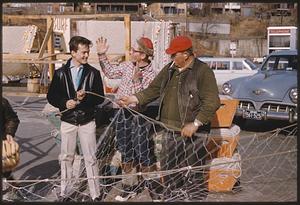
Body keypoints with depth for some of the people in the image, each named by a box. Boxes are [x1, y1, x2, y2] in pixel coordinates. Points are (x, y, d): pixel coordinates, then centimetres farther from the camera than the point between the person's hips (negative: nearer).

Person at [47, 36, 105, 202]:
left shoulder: (93, 73, 0)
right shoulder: (60, 73, 1)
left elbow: (100, 97, -1)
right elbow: (51, 96, 4)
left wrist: (85, 98, -20)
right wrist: (64, 103, -14)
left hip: (87, 121, -1)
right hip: (68, 121, 1)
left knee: (90, 158, 2)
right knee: (66, 158, 9)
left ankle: (96, 194, 9)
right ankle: (64, 193, 20)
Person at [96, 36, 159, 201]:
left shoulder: (150, 74, -17)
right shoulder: (127, 65, 2)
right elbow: (110, 72, 19)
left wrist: (136, 79, -32)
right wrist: (102, 55, 12)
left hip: (138, 117, -7)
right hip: (123, 114, 7)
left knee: (144, 156, -1)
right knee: (126, 153, 17)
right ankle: (129, 186, 31)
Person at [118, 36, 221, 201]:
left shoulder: (203, 71, -12)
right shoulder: (169, 69, 10)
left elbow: (212, 102, -18)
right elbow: (153, 90, 16)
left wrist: (196, 124, -22)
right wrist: (133, 99, 4)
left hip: (192, 133, -7)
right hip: (170, 131, 7)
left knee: (194, 175, 1)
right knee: (168, 170, 17)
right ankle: (170, 198, 33)